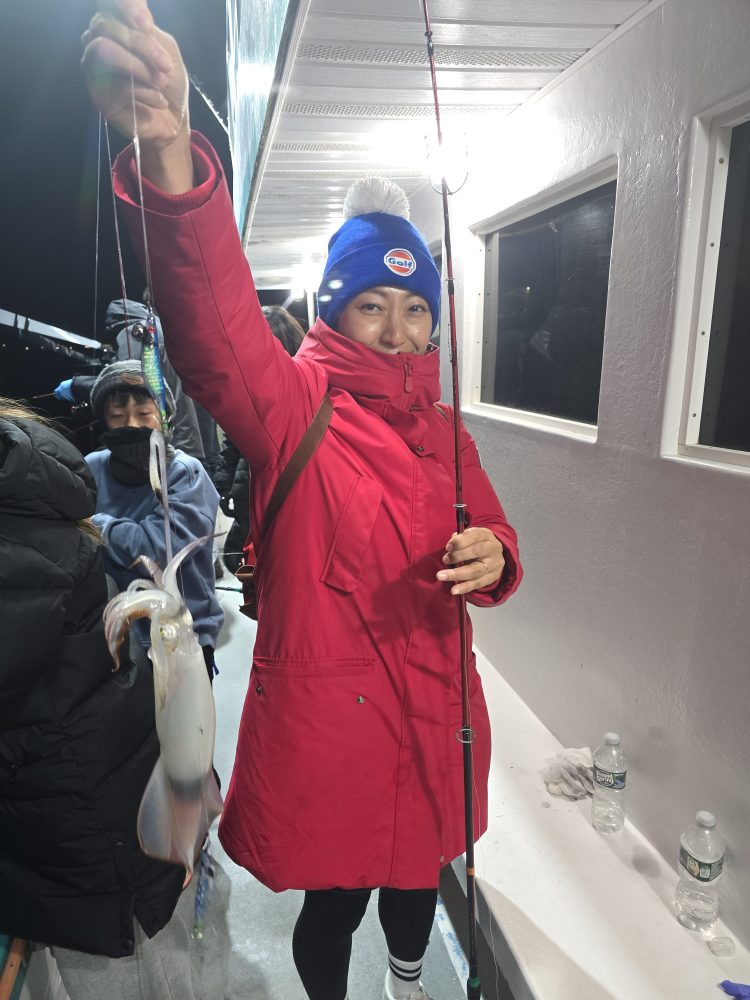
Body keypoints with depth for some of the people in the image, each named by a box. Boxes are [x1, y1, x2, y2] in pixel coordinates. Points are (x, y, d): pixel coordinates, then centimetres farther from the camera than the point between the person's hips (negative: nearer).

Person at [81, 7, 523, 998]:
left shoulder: (442, 428, 4)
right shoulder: (294, 405, -13)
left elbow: (487, 537, 10)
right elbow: (219, 321, -33)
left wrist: (491, 557, -15)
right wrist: (170, 155, -49)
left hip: (432, 710, 6)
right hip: (323, 716, -5)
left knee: (417, 871, 27)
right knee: (333, 899, 15)